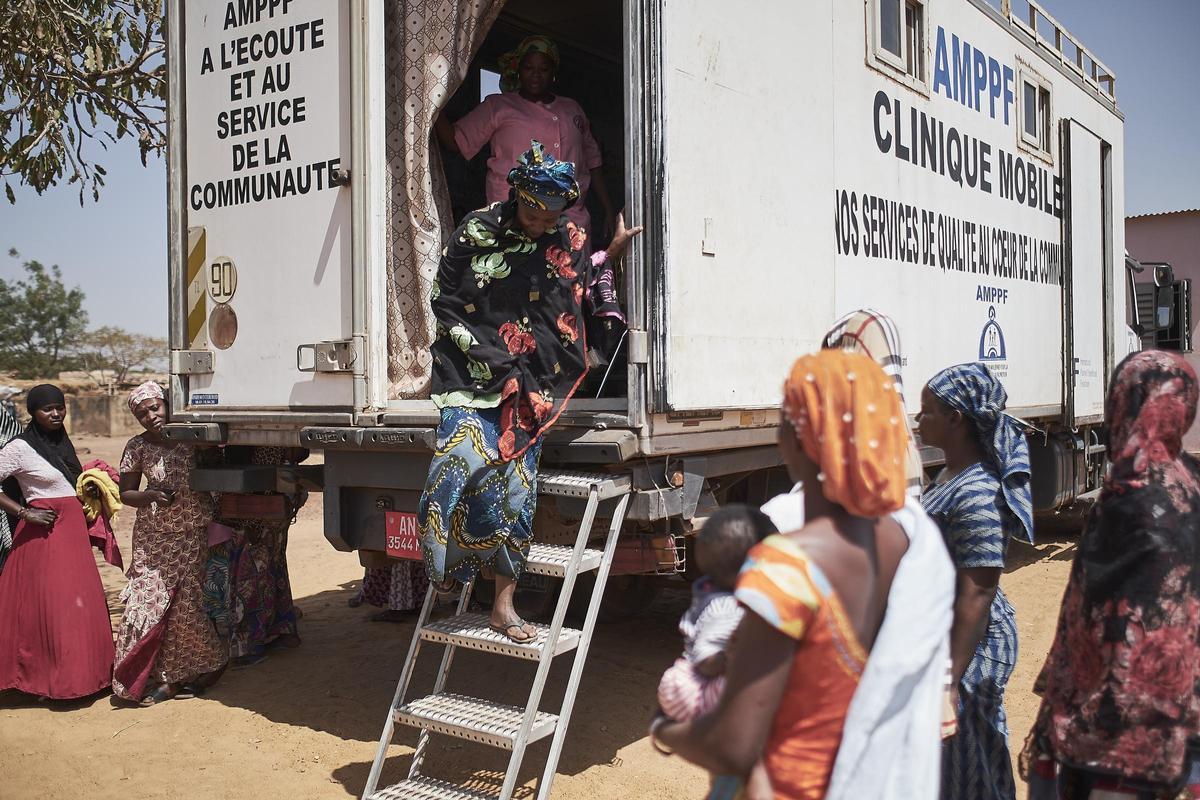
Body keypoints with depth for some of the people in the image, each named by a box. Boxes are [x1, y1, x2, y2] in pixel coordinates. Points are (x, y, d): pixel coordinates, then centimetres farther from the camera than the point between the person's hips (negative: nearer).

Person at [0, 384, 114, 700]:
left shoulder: (62, 443, 15)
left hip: (74, 531, 7)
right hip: (45, 532, -7)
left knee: (80, 601, 7)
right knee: (49, 605, -5)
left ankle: (82, 673, 17)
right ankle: (51, 680, 4)